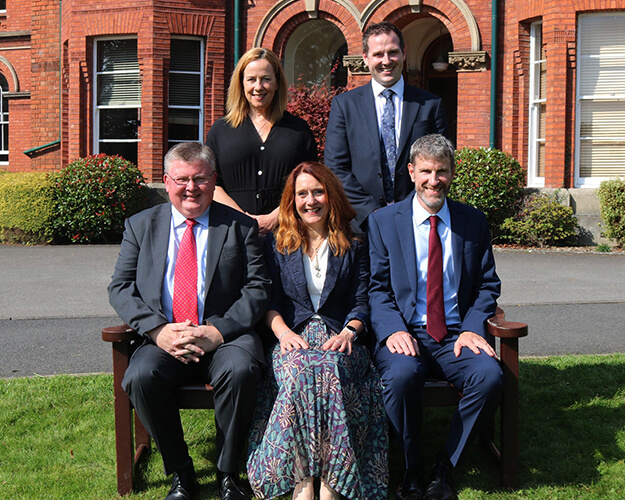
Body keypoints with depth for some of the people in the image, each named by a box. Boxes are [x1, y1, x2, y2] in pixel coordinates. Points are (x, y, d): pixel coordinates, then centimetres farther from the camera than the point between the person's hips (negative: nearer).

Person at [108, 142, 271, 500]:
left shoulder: (241, 226, 8)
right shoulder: (141, 225, 13)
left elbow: (258, 289, 0)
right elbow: (120, 287, 6)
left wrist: (217, 331, -16)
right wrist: (158, 330, -12)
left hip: (224, 337, -1)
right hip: (163, 339, 2)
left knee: (241, 370, -33)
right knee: (141, 376, -29)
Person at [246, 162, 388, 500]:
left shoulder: (353, 248, 17)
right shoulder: (277, 246, 17)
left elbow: (361, 303, 10)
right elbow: (269, 303, 9)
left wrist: (349, 332, -10)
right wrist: (284, 332, -11)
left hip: (338, 339, 0)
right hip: (293, 339, 0)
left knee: (332, 369, -36)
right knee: (299, 369, -36)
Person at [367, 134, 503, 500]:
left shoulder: (474, 222, 11)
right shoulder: (383, 221, 6)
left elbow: (488, 286, 12)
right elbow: (377, 289, 3)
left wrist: (472, 328, -7)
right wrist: (393, 330, -16)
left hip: (456, 334, 2)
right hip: (406, 333, -1)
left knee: (490, 376, -29)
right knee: (402, 374, -34)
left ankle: (444, 467, -9)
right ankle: (413, 468, -9)